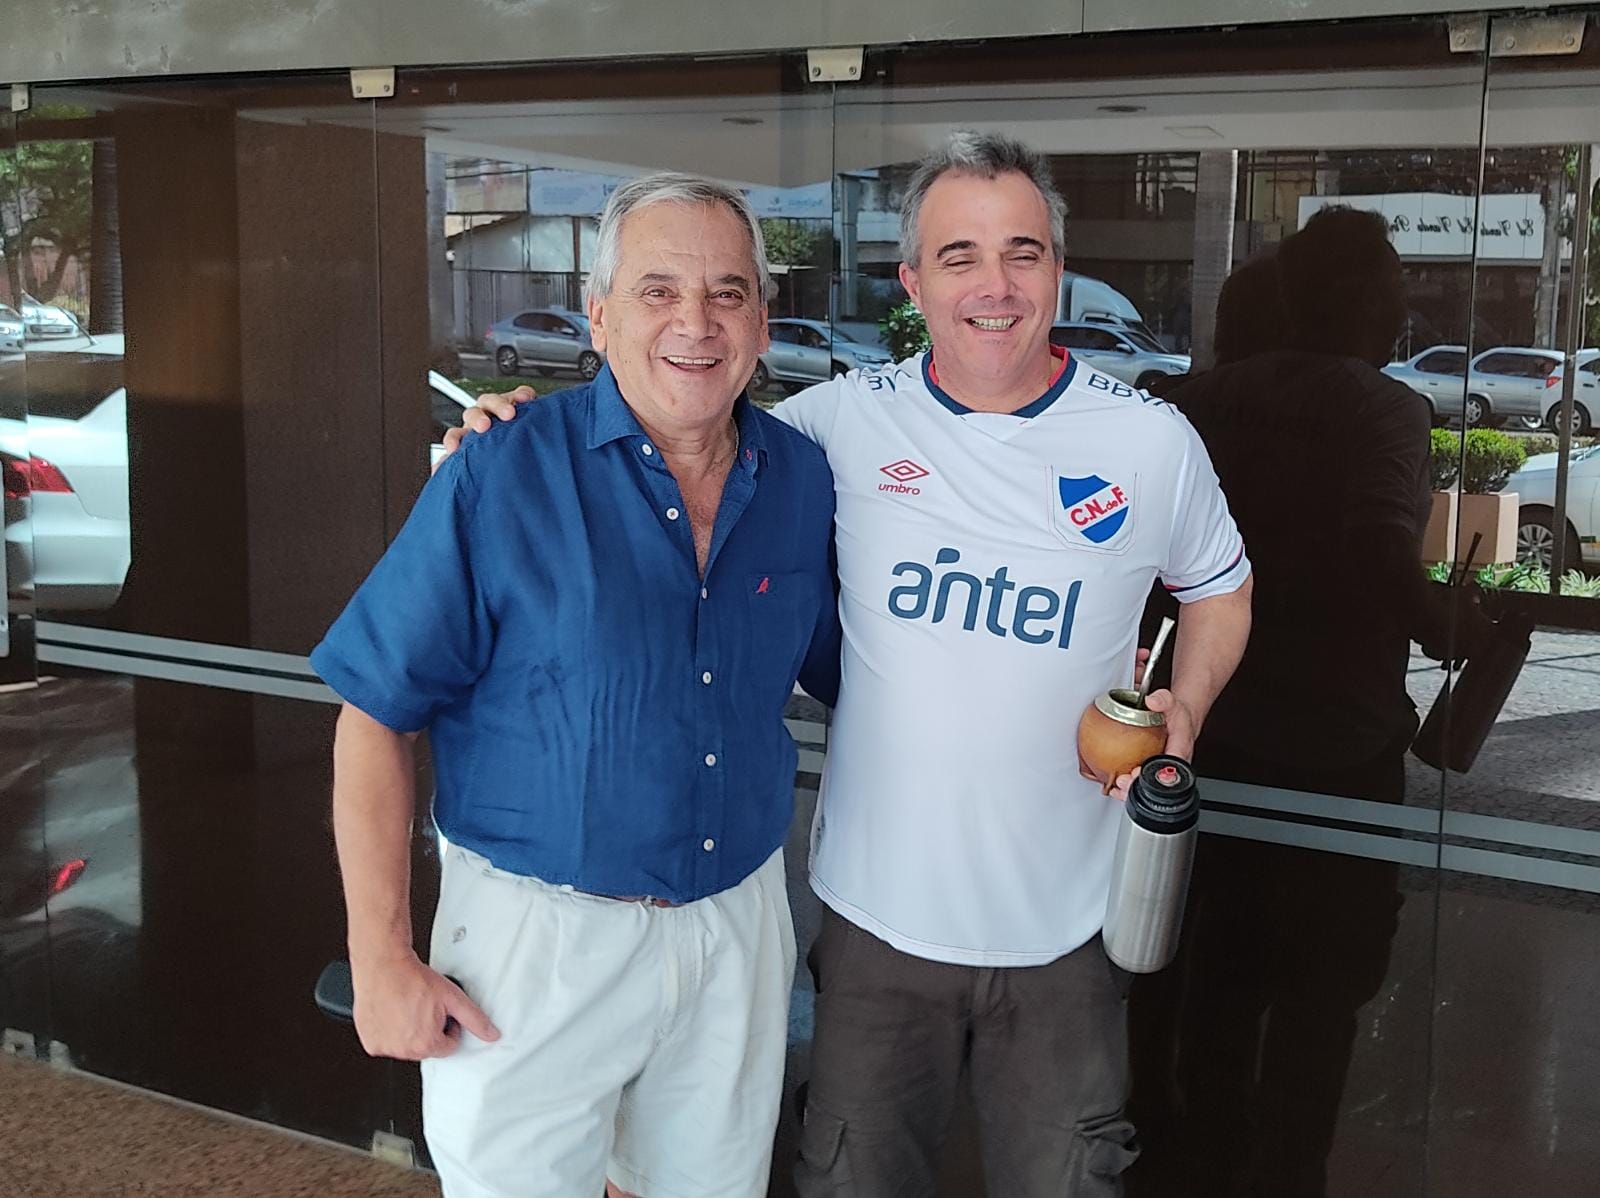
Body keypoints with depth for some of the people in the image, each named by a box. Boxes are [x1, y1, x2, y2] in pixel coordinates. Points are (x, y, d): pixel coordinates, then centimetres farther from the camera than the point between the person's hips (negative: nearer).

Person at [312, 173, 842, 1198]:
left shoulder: (802, 481, -1)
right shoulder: (501, 482, -14)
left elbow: (842, 672, 13)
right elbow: (377, 719, -11)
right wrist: (382, 959, -12)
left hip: (740, 921, 4)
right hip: (539, 933, -4)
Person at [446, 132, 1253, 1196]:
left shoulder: (1152, 441, -4)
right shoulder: (846, 420, -6)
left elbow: (1222, 589, 13)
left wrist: (1183, 711, -4)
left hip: (1063, 934, 0)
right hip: (879, 912, 0)